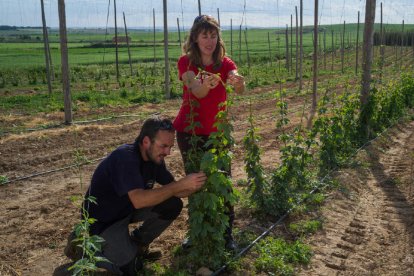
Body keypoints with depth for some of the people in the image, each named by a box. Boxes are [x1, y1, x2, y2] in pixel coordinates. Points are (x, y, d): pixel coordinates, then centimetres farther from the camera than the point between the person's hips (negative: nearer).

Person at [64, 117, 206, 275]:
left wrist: (195, 186, -20)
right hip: (103, 219, -7)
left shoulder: (155, 157, -6)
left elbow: (172, 190, 1)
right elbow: (139, 200, -42)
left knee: (172, 205, -8)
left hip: (128, 209, 8)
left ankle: (137, 242, 11)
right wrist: (181, 184, -41)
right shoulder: (125, 157, -31)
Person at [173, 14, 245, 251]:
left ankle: (227, 234, 9)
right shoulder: (186, 62, -9)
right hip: (189, 131, -1)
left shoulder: (225, 63, -5)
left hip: (217, 131, 1)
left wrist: (238, 83, -50)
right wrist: (206, 85, -52)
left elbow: (240, 88, -26)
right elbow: (197, 92, -29)